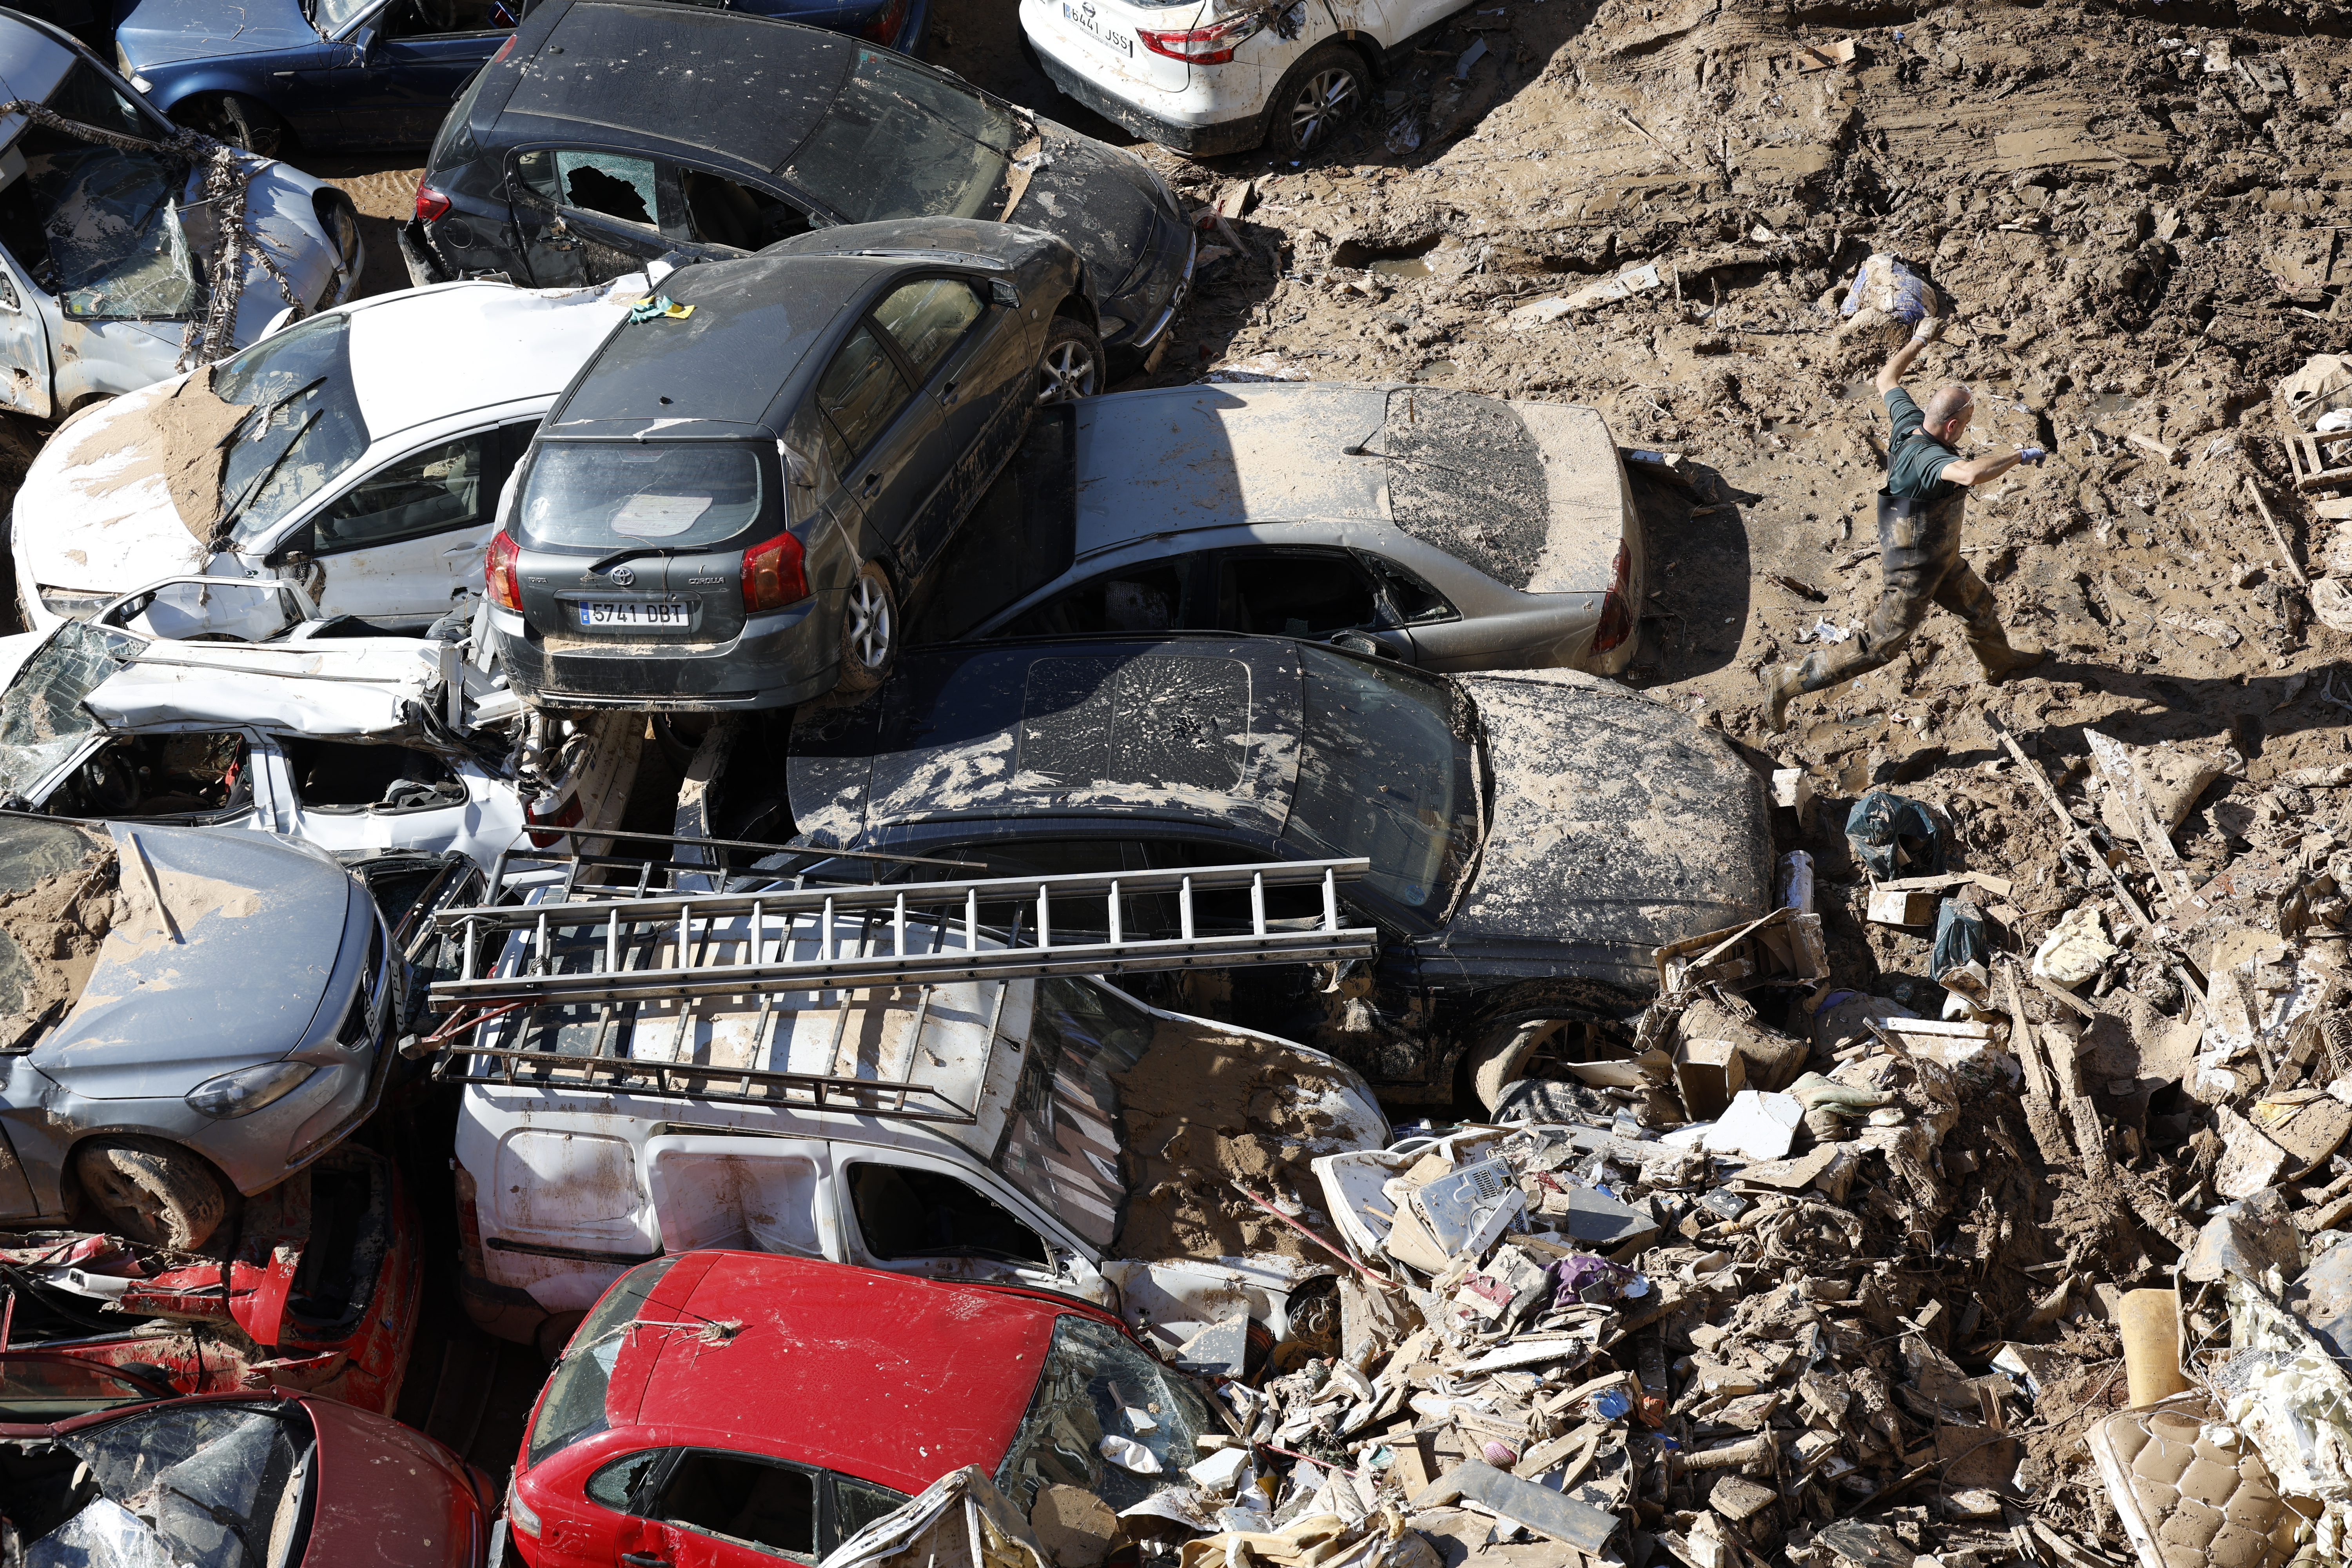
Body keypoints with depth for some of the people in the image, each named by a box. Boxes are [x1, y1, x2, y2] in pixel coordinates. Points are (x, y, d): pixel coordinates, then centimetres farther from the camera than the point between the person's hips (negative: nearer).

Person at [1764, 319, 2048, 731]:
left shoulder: (1910, 422, -14)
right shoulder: (1929, 458, -39)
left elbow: (1887, 380, 5)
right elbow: (1971, 473, -60)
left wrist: (1920, 340, 13)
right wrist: (2021, 455, -43)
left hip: (1939, 558, 10)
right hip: (1912, 573, -10)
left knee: (1979, 605, 32)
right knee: (1879, 646, 4)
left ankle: (2000, 659, 60)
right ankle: (1792, 683, 10)